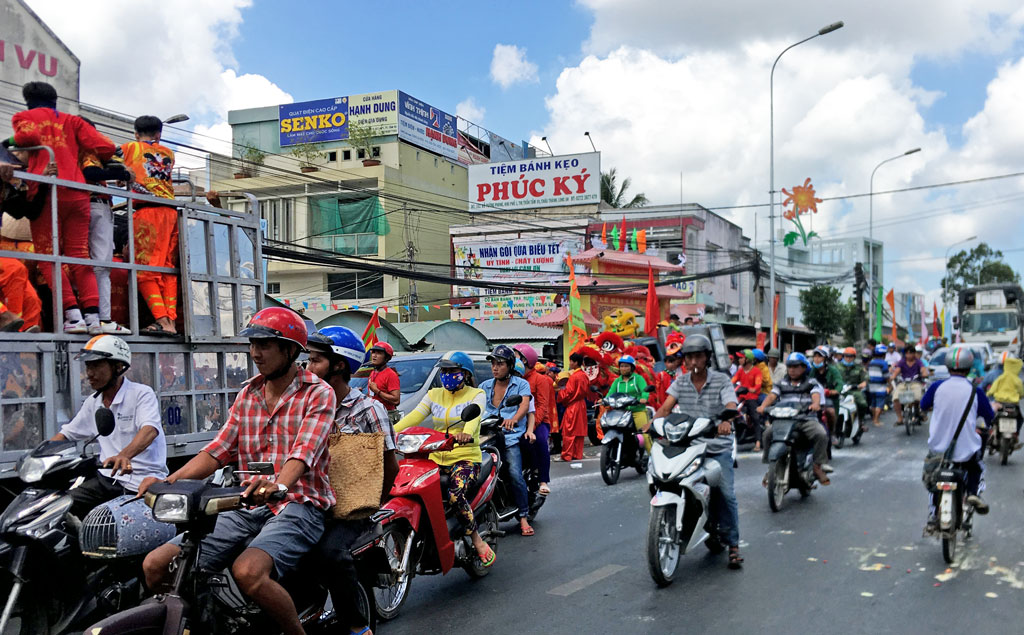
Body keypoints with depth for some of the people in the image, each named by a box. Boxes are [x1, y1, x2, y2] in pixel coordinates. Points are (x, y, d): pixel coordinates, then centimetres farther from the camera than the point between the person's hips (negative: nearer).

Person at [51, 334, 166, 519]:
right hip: (106, 478, 6)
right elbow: (67, 434, 25)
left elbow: (150, 430, -26)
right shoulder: (93, 402, 15)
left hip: (142, 481, -6)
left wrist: (124, 455, -45)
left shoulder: (142, 394, -8)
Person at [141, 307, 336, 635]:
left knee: (248, 571, -35)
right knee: (156, 565, -8)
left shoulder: (318, 393, -3)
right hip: (248, 507, 6)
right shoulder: (248, 395, 16)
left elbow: (304, 453, -19)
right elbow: (218, 450, 9)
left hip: (297, 504, -6)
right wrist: (168, 482, -7)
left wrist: (277, 485, -40)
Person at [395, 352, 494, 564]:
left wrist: (467, 433, -43)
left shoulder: (476, 395, 3)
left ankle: (477, 540, -14)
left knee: (455, 495, -33)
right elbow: (414, 416, 2)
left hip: (466, 457, -4)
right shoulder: (434, 395, 16)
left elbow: (474, 417, -19)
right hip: (436, 457, 5)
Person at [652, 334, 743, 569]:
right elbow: (666, 407, -4)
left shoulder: (721, 380, -1)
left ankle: (733, 544, 4)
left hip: (718, 446, -2)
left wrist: (726, 421, -39)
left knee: (726, 494, -9)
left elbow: (731, 406, -16)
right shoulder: (680, 382, 8)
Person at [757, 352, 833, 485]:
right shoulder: (781, 385, 20)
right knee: (768, 433, -25)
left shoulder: (811, 383, 15)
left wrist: (815, 404, -30)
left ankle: (819, 464, -13)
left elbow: (816, 395, -4)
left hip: (807, 420, -1)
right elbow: (772, 396, 5)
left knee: (821, 434, -29)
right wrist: (763, 406, -18)